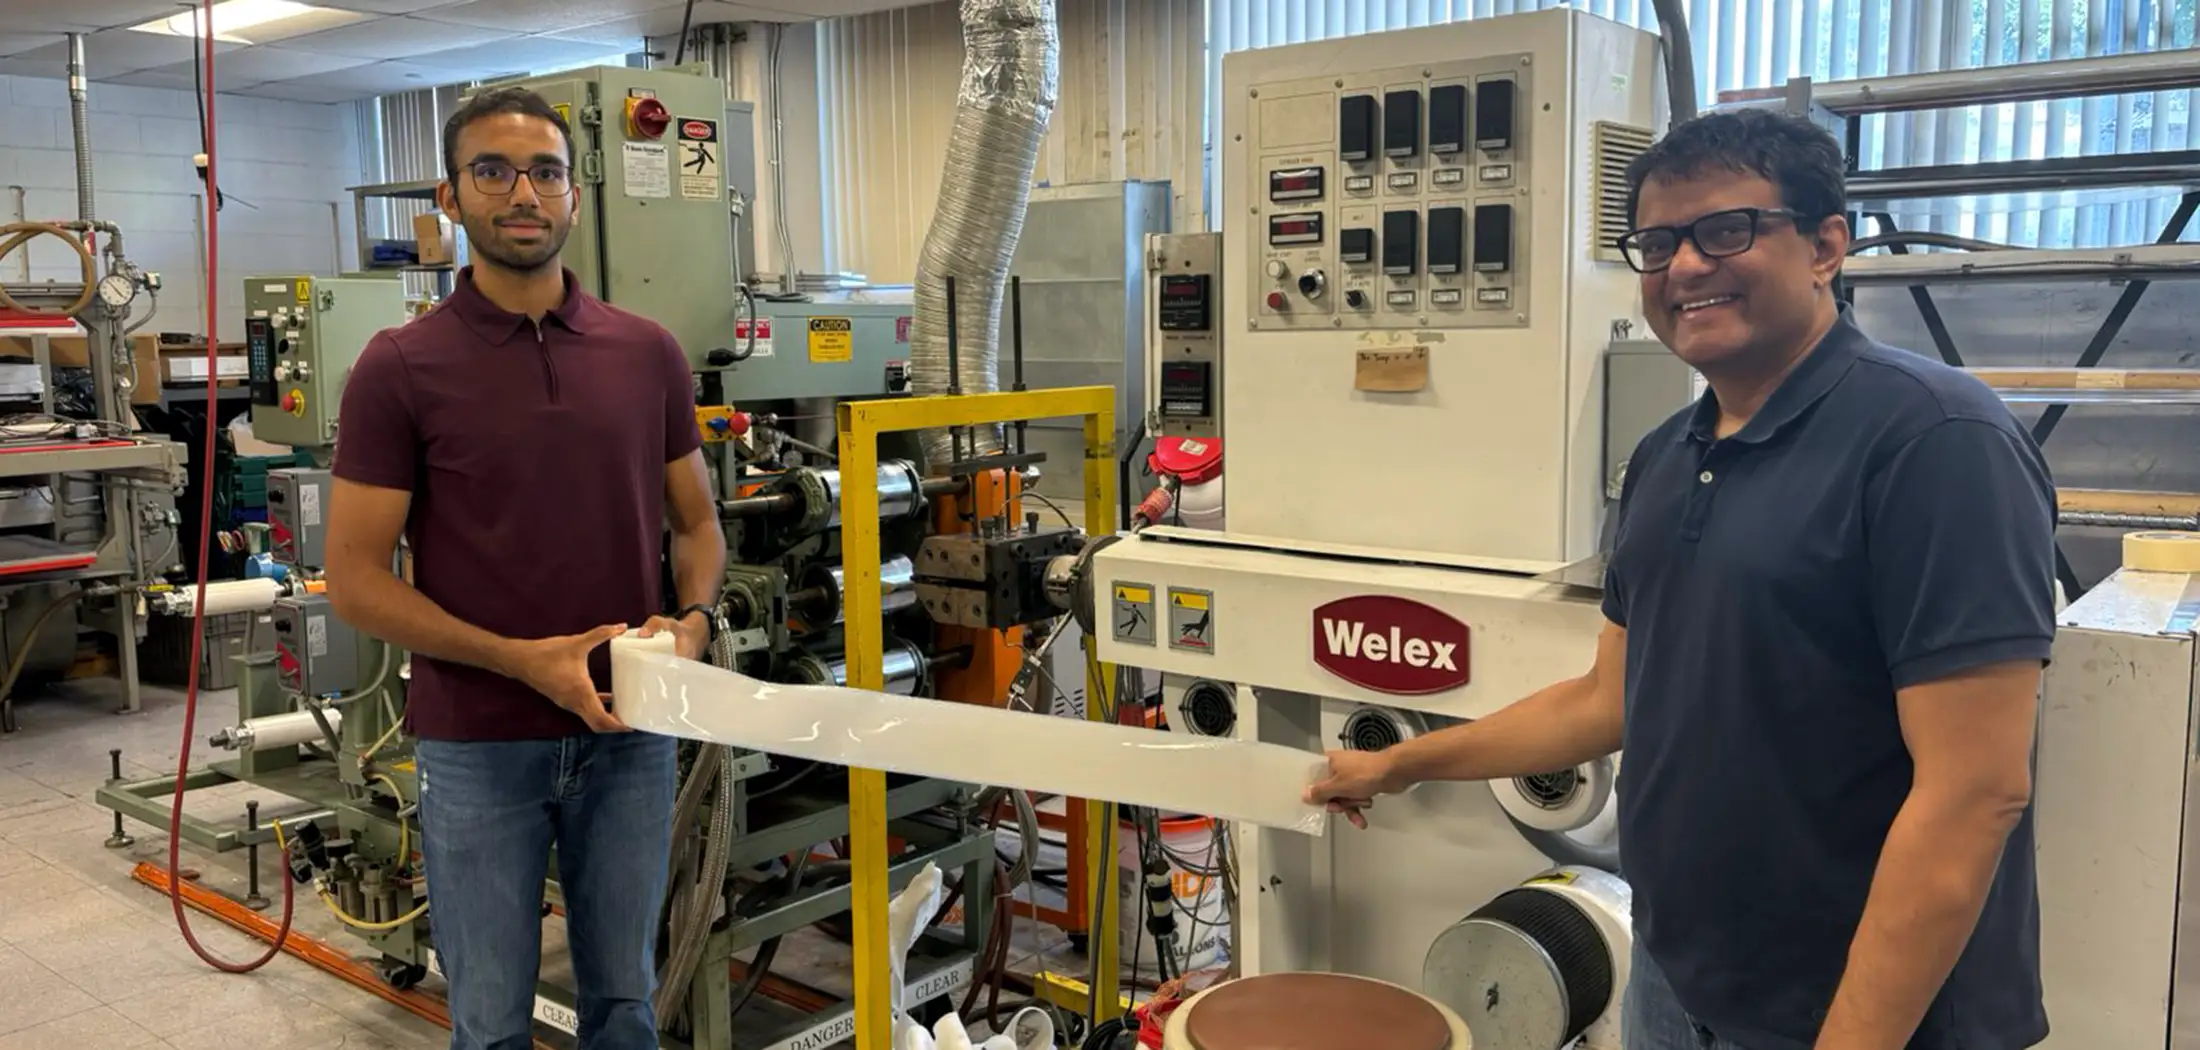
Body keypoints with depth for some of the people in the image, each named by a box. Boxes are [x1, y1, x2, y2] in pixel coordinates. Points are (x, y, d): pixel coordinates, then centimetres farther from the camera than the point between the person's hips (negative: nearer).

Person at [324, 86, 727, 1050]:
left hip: (629, 735, 3)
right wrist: (522, 658, -19)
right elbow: (356, 579, -8)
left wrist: (692, 621, -11)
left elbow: (694, 520, 10)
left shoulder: (648, 354, 2)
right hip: (478, 748, -2)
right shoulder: (400, 368, -8)